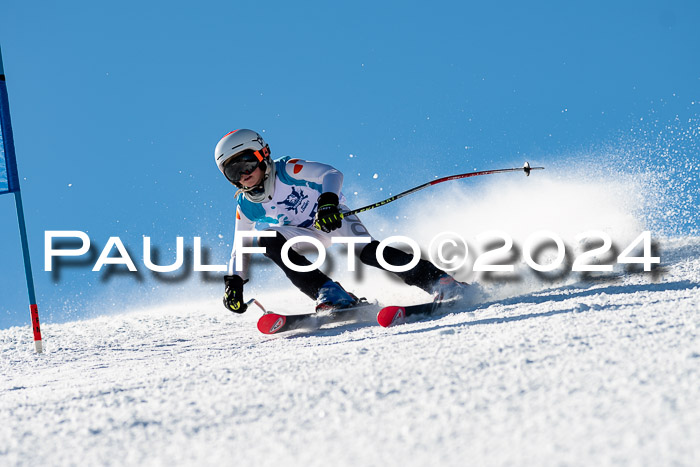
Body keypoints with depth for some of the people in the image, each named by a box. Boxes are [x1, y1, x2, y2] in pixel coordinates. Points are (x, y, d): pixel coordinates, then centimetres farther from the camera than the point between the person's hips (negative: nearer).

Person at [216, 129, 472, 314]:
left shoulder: (288, 170, -18)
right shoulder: (246, 208, -4)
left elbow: (331, 174, -27)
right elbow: (241, 250, 6)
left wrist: (327, 201, -46)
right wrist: (234, 283, -9)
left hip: (332, 216, -5)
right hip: (311, 235, 5)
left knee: (366, 250, -32)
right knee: (269, 240, -24)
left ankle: (438, 281, -34)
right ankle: (329, 292, -32)